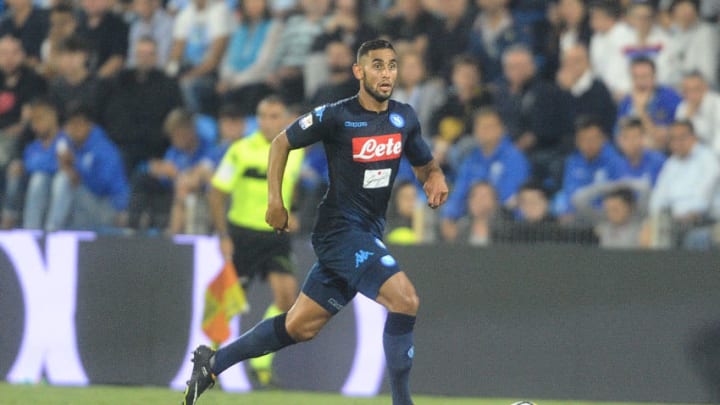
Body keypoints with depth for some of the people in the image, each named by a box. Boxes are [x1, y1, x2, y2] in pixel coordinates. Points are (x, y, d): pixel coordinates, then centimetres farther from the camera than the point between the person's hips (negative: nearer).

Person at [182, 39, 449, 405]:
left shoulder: (404, 118, 5)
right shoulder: (336, 116, -11)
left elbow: (424, 164, 20)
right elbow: (281, 142, 2)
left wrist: (435, 178, -4)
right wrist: (274, 201, -3)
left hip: (368, 233, 7)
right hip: (341, 228, -7)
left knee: (300, 326, 13)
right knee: (404, 299, -23)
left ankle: (212, 362, 28)